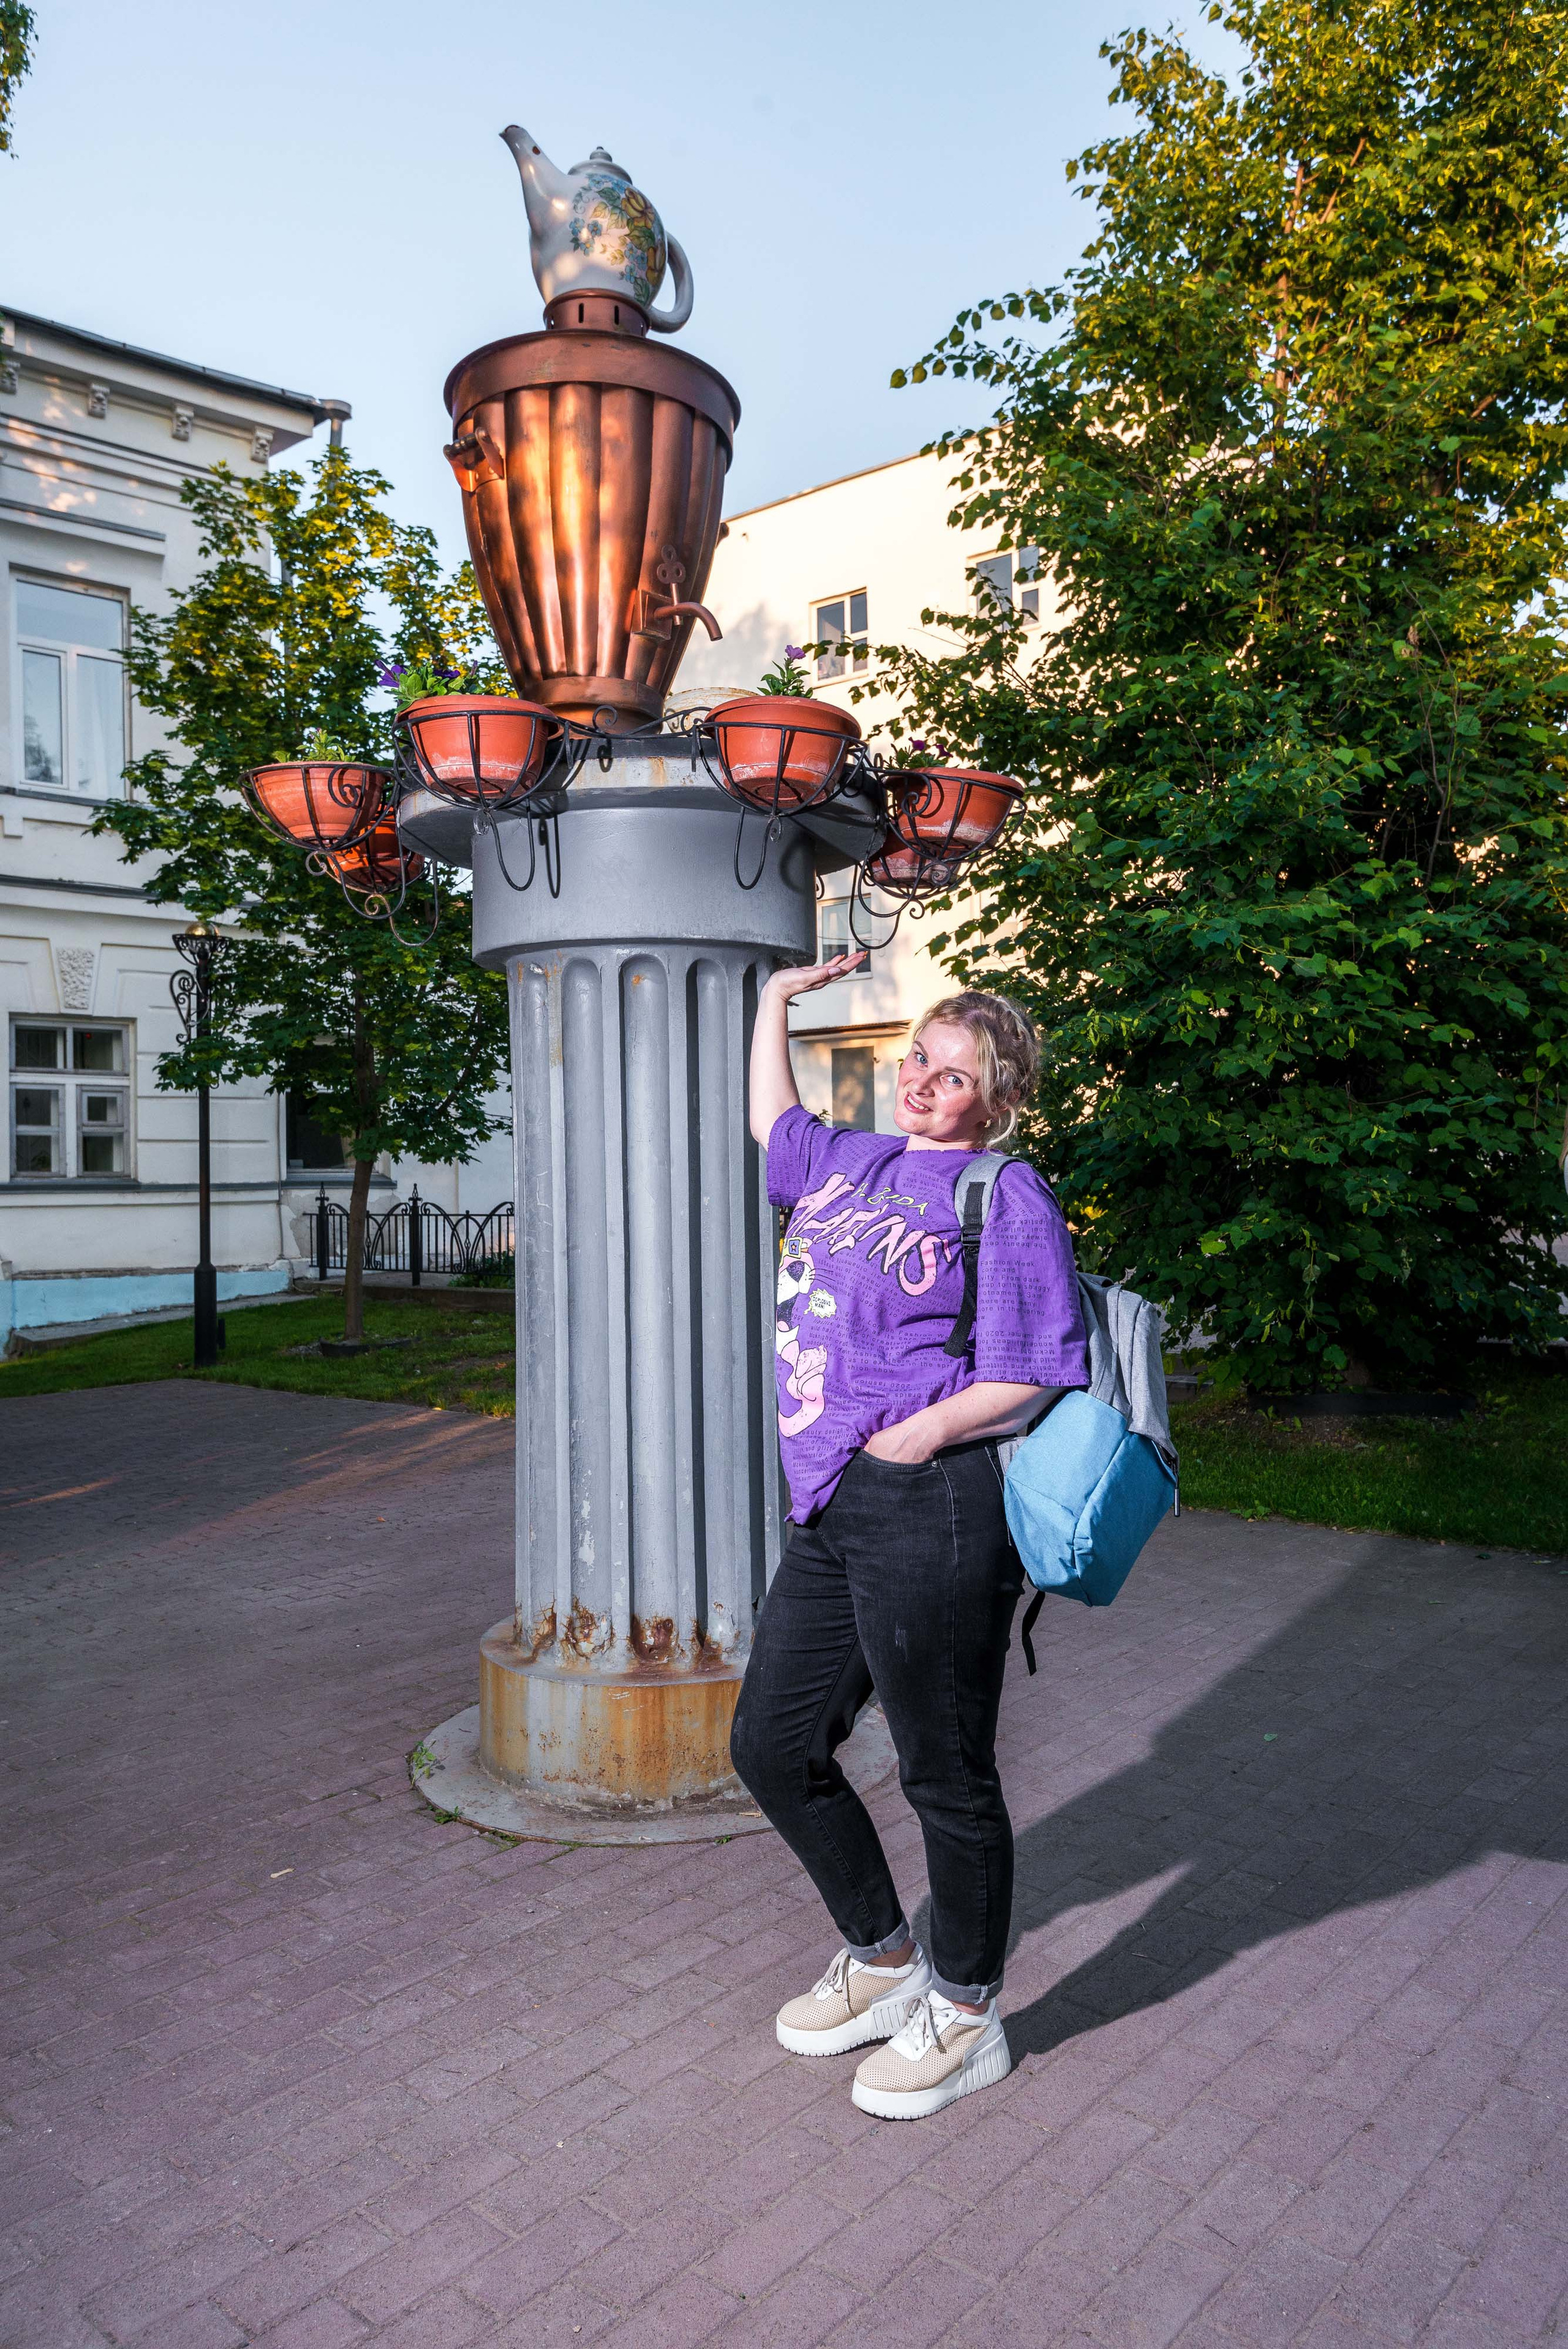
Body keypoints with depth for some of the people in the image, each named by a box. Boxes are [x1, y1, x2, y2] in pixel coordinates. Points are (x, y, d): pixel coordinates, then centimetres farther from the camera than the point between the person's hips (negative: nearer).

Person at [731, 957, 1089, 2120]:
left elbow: (1038, 1378, -11)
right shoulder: (851, 1163, 16)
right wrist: (776, 999, 38)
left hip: (929, 1513, -8)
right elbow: (773, 1121, 37)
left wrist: (919, 1434, -19)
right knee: (773, 1743, 16)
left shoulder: (1006, 1195, -6)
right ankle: (885, 1963, 38)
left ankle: (967, 2018, 30)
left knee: (946, 1774, 6)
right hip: (830, 1515, 9)